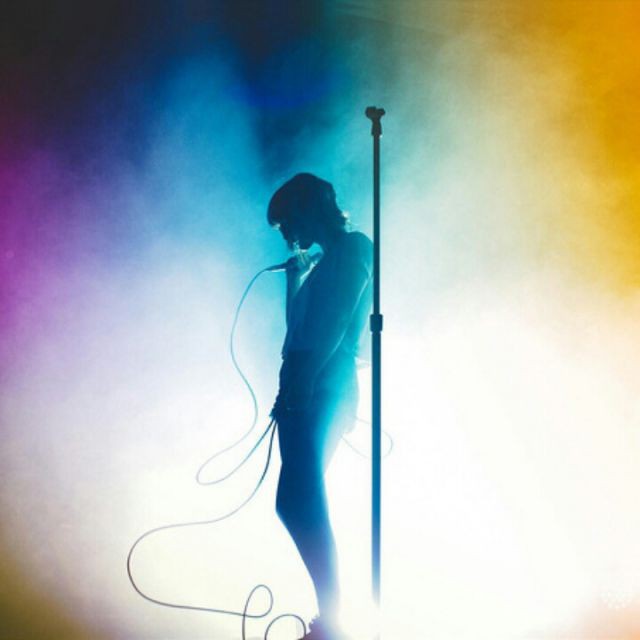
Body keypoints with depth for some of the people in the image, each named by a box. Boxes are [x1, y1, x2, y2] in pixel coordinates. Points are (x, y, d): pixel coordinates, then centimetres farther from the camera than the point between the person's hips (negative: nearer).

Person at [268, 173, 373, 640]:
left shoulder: (352, 248, -6)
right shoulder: (331, 260, 23)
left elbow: (331, 326, -18)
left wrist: (298, 386, -21)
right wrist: (296, 275, 25)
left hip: (319, 393, -10)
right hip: (314, 394, 10)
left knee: (299, 505, -13)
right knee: (300, 505, 11)